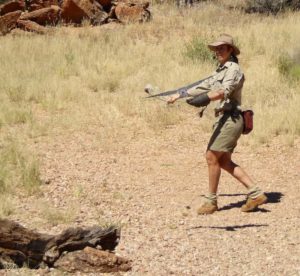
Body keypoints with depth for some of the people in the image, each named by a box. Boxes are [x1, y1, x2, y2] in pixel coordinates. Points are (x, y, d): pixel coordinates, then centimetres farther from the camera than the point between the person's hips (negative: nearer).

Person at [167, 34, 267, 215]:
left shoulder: (234, 69, -10)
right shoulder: (221, 71, 21)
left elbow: (225, 90, -27)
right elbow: (205, 86, 27)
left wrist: (206, 98, -43)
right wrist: (180, 95, 25)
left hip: (230, 118, -10)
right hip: (227, 119, 10)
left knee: (212, 157, -6)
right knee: (224, 161, 9)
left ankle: (211, 201, 3)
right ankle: (256, 194, 9)